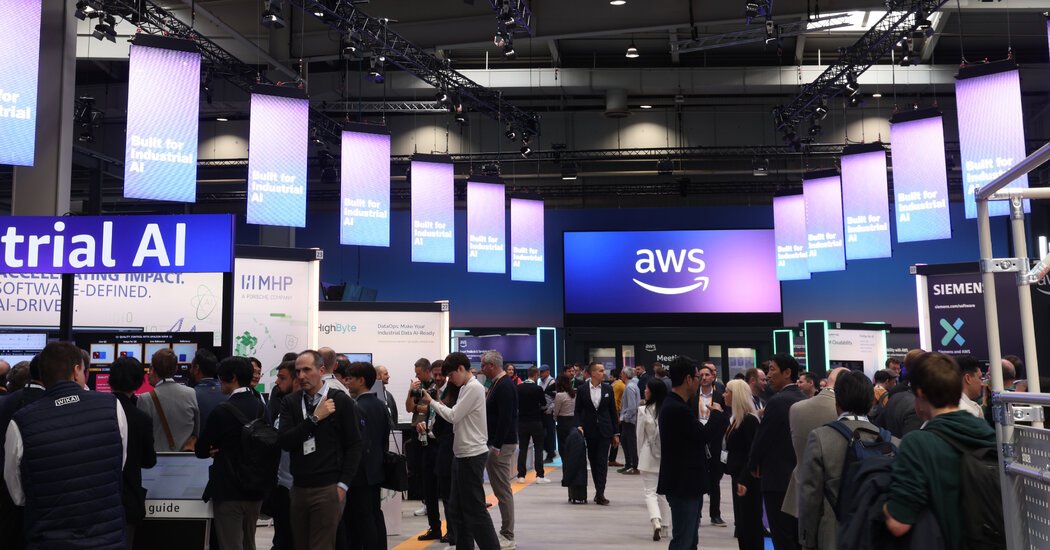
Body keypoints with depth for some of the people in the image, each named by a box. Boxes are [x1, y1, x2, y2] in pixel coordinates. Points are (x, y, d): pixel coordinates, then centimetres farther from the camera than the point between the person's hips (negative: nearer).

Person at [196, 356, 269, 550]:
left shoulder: (223, 411, -17)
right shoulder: (260, 407, 3)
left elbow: (200, 450, -10)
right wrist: (224, 449, 2)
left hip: (229, 491, -7)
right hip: (255, 490, 7)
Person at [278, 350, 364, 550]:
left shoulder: (340, 401, -4)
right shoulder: (290, 402, 6)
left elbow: (355, 445, -4)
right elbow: (284, 441, -7)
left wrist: (343, 484, -9)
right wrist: (314, 418, -15)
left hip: (328, 489, -4)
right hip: (298, 488, 4)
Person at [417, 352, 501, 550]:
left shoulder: (474, 387, -15)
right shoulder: (466, 388, 15)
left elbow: (453, 416, -17)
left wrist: (431, 402, -6)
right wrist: (440, 404, 5)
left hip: (472, 455, -10)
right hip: (463, 454, 10)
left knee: (475, 509, -6)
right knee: (457, 508, 14)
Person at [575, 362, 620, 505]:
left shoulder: (608, 389, 2)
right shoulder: (582, 390, -1)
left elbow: (613, 411, 5)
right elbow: (578, 411, 4)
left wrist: (616, 433, 4)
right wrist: (579, 426, -13)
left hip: (604, 431, 0)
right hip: (590, 431, 0)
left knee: (602, 461, -6)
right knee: (593, 461, 8)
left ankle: (600, 493, -6)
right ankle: (599, 491, 20)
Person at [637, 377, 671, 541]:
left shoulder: (644, 411, -12)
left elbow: (640, 436, -4)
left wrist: (640, 456, 10)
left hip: (649, 456, -3)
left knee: (649, 492, 3)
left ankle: (656, 522, -17)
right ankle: (664, 527, 24)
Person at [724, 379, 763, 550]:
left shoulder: (749, 420, -16)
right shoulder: (737, 418, 11)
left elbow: (753, 453, -20)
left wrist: (744, 480, -22)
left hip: (747, 480, -9)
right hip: (738, 476, 9)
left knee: (750, 523, -1)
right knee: (741, 523, 13)